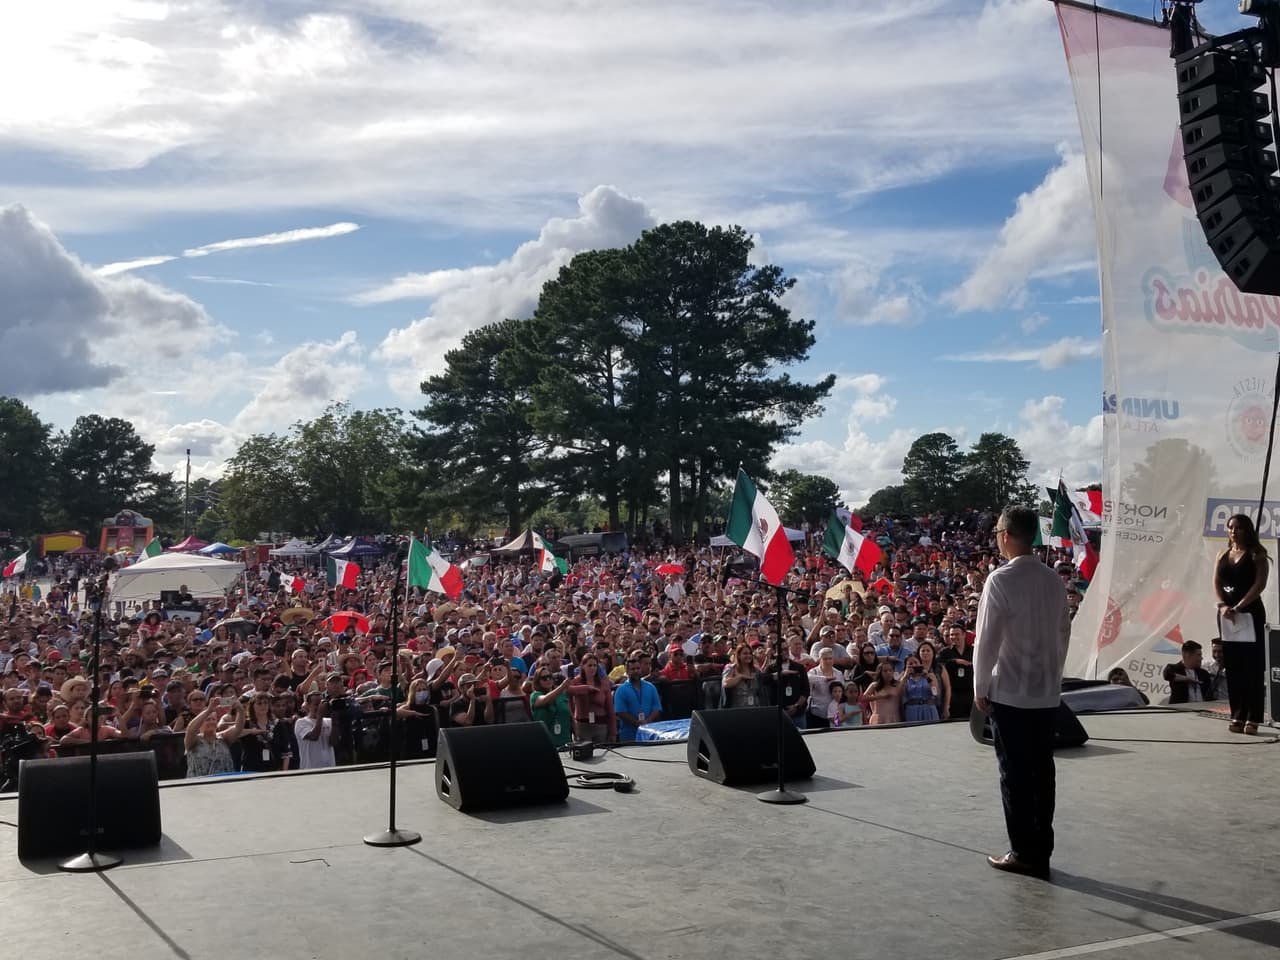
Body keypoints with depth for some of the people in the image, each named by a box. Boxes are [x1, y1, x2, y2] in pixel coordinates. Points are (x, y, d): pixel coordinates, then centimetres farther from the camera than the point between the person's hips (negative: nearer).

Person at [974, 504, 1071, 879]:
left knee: (1015, 774, 3)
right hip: (1047, 693, 6)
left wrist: (980, 688, -4)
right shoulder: (1054, 580, 4)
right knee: (1042, 770, 11)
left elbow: (987, 639, -14)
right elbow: (1064, 633, 11)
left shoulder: (1001, 579, -15)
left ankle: (1024, 853, 8)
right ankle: (1041, 852, 18)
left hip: (1009, 693, -6)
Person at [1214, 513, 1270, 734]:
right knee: (1232, 666, 5)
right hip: (1226, 612, 5)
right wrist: (1222, 606, -11)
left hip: (1250, 612, -5)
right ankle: (1237, 716, 10)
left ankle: (1253, 718, -3)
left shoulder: (1257, 555, -2)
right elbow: (1217, 583, 7)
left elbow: (1260, 584, -12)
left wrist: (1238, 607, -18)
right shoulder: (1222, 555, 14)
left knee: (1252, 667, -5)